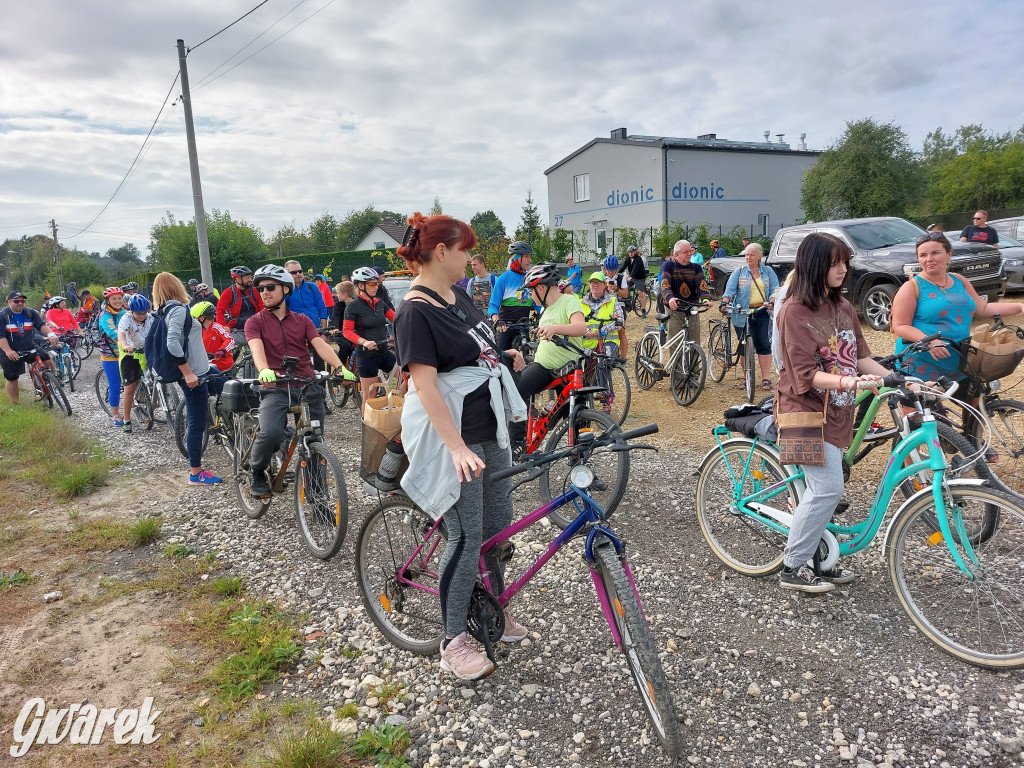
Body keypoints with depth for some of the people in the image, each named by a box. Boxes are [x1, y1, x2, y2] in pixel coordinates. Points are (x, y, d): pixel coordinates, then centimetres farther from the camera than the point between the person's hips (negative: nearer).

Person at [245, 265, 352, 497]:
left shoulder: (302, 320, 14)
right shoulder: (255, 322, 6)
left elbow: (320, 344, -2)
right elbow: (256, 348, -13)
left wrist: (339, 367, -21)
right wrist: (265, 371, -36)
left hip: (308, 388, 3)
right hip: (276, 389, -3)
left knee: (314, 441, 4)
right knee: (270, 434, -26)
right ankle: (257, 473, 4)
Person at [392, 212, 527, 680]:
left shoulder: (458, 296, 9)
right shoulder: (415, 312, -18)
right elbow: (425, 385, -25)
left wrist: (503, 357, 10)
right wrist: (457, 447, -30)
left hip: (490, 429, 9)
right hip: (453, 436, -9)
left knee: (499, 525, 16)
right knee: (466, 537, -2)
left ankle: (494, 612, 36)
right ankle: (454, 642, 15)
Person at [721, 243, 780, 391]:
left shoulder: (768, 271, 13)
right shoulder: (739, 272, 9)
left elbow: (775, 289, 5)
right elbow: (730, 289, -2)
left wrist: (772, 301, -15)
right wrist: (725, 302, -21)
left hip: (763, 312, 0)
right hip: (743, 313, 0)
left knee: (764, 345, 0)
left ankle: (766, 379, 5)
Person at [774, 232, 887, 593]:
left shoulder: (843, 307, 9)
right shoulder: (794, 310, -15)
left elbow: (860, 356, 10)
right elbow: (805, 374, -20)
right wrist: (847, 381, -34)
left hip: (837, 411, 7)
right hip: (807, 411, -7)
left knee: (822, 491, 11)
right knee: (828, 488, -11)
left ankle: (816, 558, 25)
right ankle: (793, 568, 2)